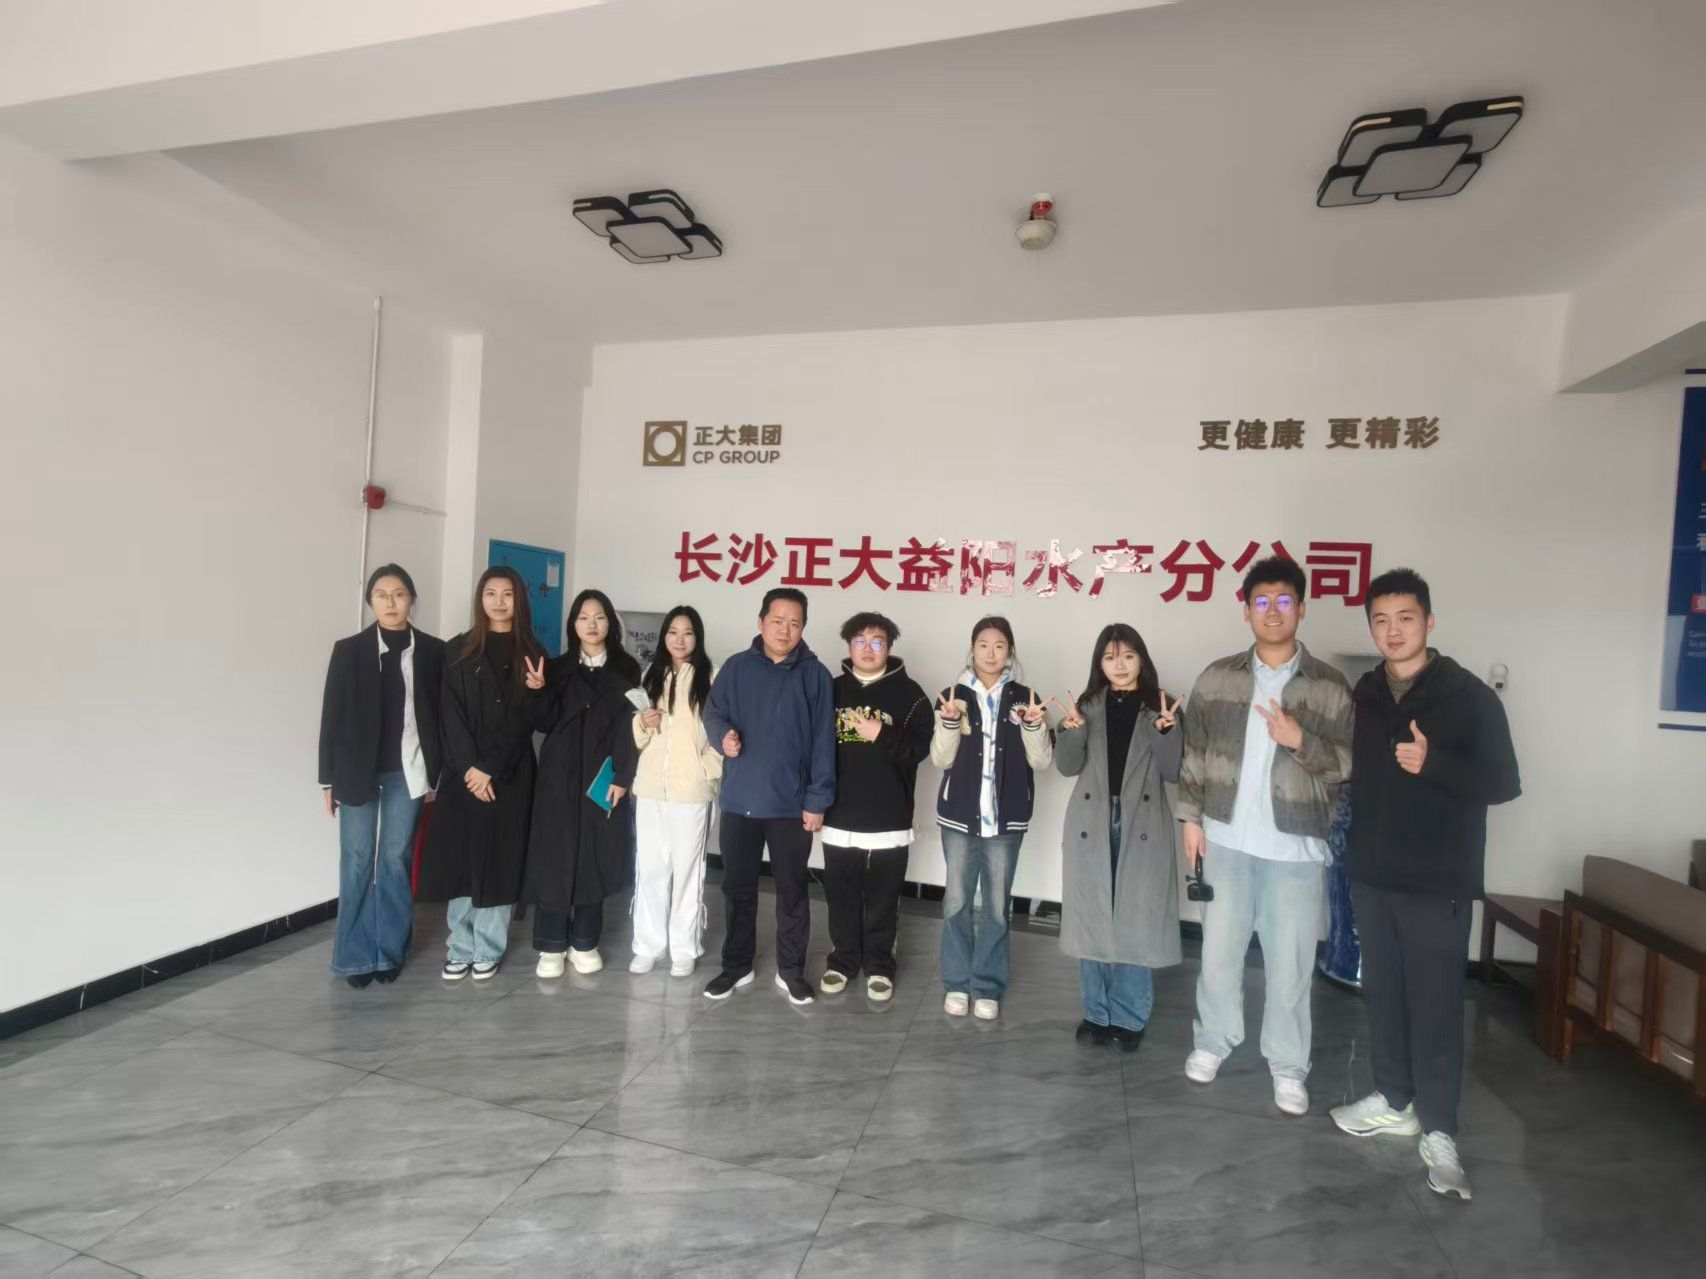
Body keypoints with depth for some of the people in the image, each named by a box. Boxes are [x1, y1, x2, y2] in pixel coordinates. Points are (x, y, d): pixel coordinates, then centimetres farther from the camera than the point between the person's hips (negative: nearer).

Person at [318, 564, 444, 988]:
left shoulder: (433, 651, 0)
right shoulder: (349, 650, -1)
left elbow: (442, 714, 2)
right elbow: (332, 715, 1)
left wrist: (437, 773, 0)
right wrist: (328, 778, 0)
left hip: (407, 771, 0)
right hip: (358, 770, 0)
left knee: (396, 859, 7)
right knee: (357, 861, 5)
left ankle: (390, 950, 19)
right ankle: (356, 955, 17)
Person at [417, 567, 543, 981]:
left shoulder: (530, 654, 3)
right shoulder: (458, 650, 6)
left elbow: (524, 719, -3)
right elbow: (452, 715, -1)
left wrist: (490, 769, -11)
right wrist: (468, 767, -12)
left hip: (510, 773, -1)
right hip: (463, 771, 1)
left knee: (499, 858, 3)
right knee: (460, 857, 3)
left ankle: (488, 950, 14)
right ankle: (461, 948, 16)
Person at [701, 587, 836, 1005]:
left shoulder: (814, 675, -3)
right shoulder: (736, 667, 2)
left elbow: (822, 741, -4)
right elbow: (713, 712, 5)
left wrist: (817, 799, -8)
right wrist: (723, 736, -19)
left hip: (791, 803, -1)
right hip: (739, 799, 2)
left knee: (792, 889, 10)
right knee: (737, 887, 13)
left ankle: (790, 969, 26)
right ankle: (736, 965, 30)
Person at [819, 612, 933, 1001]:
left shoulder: (909, 693, -1)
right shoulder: (832, 690, 7)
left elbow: (920, 747, -8)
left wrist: (881, 735, -21)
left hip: (890, 818, -2)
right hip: (840, 815, 2)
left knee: (882, 897, 7)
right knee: (841, 894, 11)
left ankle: (879, 965, 24)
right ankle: (843, 960, 28)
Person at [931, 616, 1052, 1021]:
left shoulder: (1023, 698, 2)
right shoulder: (954, 696, 0)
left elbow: (1041, 761, 0)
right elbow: (941, 760, -3)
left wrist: (1034, 725, -18)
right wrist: (949, 722, -20)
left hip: (1006, 818, 1)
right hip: (959, 815, 0)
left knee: (997, 904, 9)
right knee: (956, 901, 6)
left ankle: (988, 987, 23)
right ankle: (957, 983, 22)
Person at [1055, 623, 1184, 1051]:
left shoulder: (1162, 708, 3)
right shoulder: (1087, 706, 6)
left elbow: (1173, 772, -3)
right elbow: (1067, 766, -1)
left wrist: (1167, 731, -20)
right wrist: (1072, 729, -19)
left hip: (1142, 825, -1)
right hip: (1091, 823, 2)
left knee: (1136, 922, 2)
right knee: (1091, 919, 7)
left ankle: (1129, 1018, 17)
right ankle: (1097, 1012, 22)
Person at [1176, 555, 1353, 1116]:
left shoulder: (1330, 686, -3)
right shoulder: (1216, 678, 2)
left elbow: (1348, 764, -3)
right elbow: (1195, 753, 6)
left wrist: (1302, 742, -20)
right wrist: (1191, 817, 2)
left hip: (1296, 847, -1)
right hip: (1226, 838, 2)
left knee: (1289, 963, 8)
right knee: (1219, 949, 13)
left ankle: (1288, 1065, 26)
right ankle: (1214, 1041, 32)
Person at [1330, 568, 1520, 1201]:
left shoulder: (1471, 697, -8)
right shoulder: (1362, 696, 5)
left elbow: (1504, 784, -9)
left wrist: (1433, 763, -24)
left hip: (1438, 883, -4)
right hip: (1372, 876, 4)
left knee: (1435, 1005, 3)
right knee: (1382, 994, 15)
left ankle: (1438, 1130, 19)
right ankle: (1395, 1100, 31)